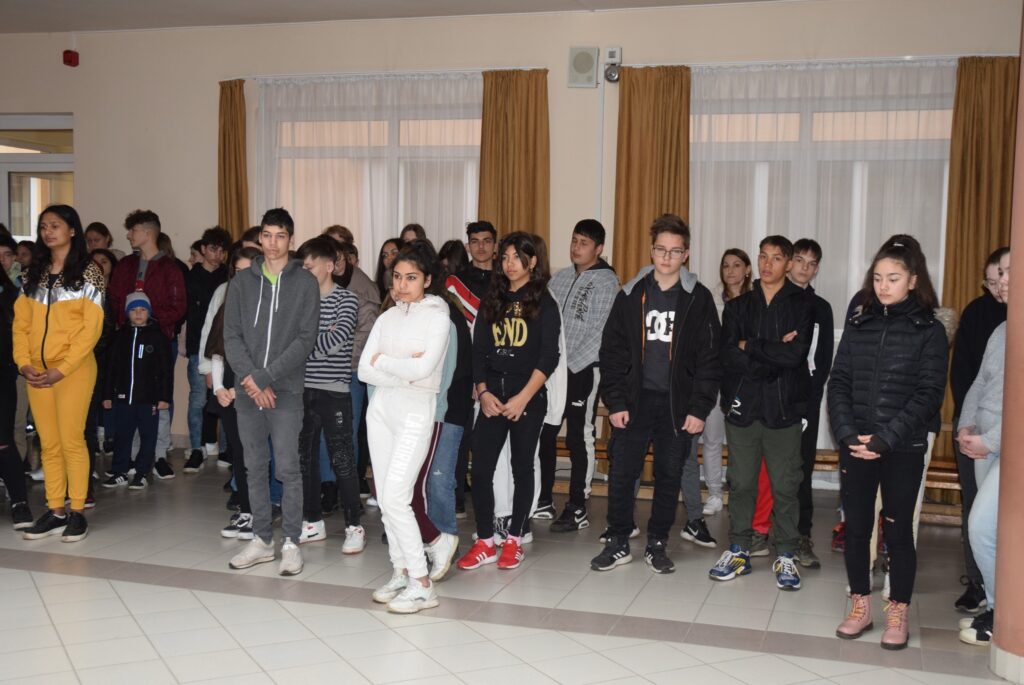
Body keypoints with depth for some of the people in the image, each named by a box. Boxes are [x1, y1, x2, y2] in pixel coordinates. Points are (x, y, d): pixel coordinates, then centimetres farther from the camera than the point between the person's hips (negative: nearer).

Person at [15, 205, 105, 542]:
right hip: (36, 372, 5)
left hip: (74, 369, -5)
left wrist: (61, 369, -14)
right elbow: (21, 322, 10)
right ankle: (55, 511, 13)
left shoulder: (88, 272, -1)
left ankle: (78, 512, 4)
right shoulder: (34, 274, 14)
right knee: (48, 443, 7)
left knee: (71, 440, -5)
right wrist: (23, 362, -6)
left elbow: (91, 328, -7)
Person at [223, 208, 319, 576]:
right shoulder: (242, 282, 9)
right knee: (255, 467, 10)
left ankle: (291, 543, 6)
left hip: (285, 390, -3)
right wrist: (250, 379, -11)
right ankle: (262, 540, 19)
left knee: (287, 467, -4)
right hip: (247, 390, 3)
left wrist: (266, 377, -13)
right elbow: (231, 336, 3)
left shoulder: (305, 283, 0)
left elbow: (305, 339, -7)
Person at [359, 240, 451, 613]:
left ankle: (422, 584, -6)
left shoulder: (437, 316, -6)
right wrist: (403, 369, -13)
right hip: (382, 408, 6)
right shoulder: (387, 318, 9)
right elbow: (365, 370, 0)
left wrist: (383, 361, -7)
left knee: (395, 497, -13)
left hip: (416, 411, -6)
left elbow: (423, 368, -20)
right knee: (385, 498, 7)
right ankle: (401, 572, 19)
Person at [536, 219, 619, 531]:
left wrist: (570, 365, -14)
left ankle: (577, 510, 7)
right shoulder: (560, 278, 14)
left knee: (579, 440, -1)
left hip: (583, 371, -6)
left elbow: (601, 333, -13)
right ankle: (543, 501, 21)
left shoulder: (606, 281, -6)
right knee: (543, 434, 9)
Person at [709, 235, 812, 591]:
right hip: (742, 406, 2)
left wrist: (750, 346, -7)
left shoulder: (801, 306, 2)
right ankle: (739, 550, 20)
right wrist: (774, 353, -12)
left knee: (785, 486, 2)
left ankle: (786, 556, 14)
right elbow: (728, 356, -4)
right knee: (741, 482, 8)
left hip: (783, 409, -2)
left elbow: (796, 354, -13)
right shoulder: (738, 306, 10)